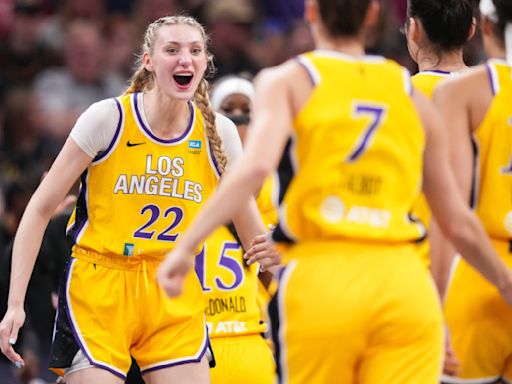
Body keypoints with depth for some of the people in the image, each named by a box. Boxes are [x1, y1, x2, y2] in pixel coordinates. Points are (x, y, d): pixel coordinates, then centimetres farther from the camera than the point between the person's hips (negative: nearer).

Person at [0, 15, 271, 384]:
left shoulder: (218, 132, 1)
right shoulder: (107, 118, -9)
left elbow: (253, 232, 12)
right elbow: (41, 209, -5)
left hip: (175, 298, 3)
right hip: (98, 290, -3)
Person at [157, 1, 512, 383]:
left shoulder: (287, 81, 6)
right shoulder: (415, 98, 15)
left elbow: (255, 166, -13)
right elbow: (459, 223, 18)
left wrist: (186, 245, -14)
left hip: (321, 277, -2)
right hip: (405, 280, 2)